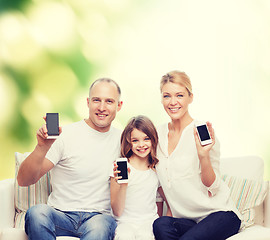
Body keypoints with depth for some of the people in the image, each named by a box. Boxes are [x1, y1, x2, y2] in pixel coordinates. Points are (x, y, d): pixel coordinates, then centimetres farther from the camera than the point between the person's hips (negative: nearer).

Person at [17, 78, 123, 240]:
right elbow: (24, 181, -9)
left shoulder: (122, 140, 9)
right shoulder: (65, 135, -3)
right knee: (37, 212, -35)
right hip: (61, 215, 0)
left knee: (99, 226, -37)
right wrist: (42, 147, -26)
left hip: (100, 216, 1)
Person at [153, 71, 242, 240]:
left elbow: (212, 188, -10)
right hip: (186, 219, 4)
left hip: (220, 213, -4)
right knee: (161, 225, -29)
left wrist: (203, 156, -24)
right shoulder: (159, 134, 5)